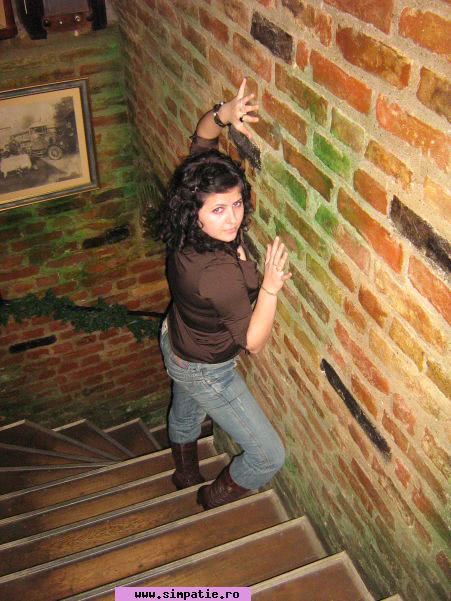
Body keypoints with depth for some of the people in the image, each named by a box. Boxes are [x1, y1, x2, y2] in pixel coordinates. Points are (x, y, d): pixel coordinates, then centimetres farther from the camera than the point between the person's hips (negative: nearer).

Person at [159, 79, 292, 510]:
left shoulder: (189, 236, -22)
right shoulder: (219, 275, -43)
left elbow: (200, 141, -9)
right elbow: (253, 342, -26)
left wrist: (222, 115, -28)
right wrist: (270, 287, -38)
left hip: (177, 343, 8)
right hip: (206, 372, -8)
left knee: (184, 413, 38)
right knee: (269, 456, 10)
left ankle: (185, 473, 70)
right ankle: (217, 497, 39)